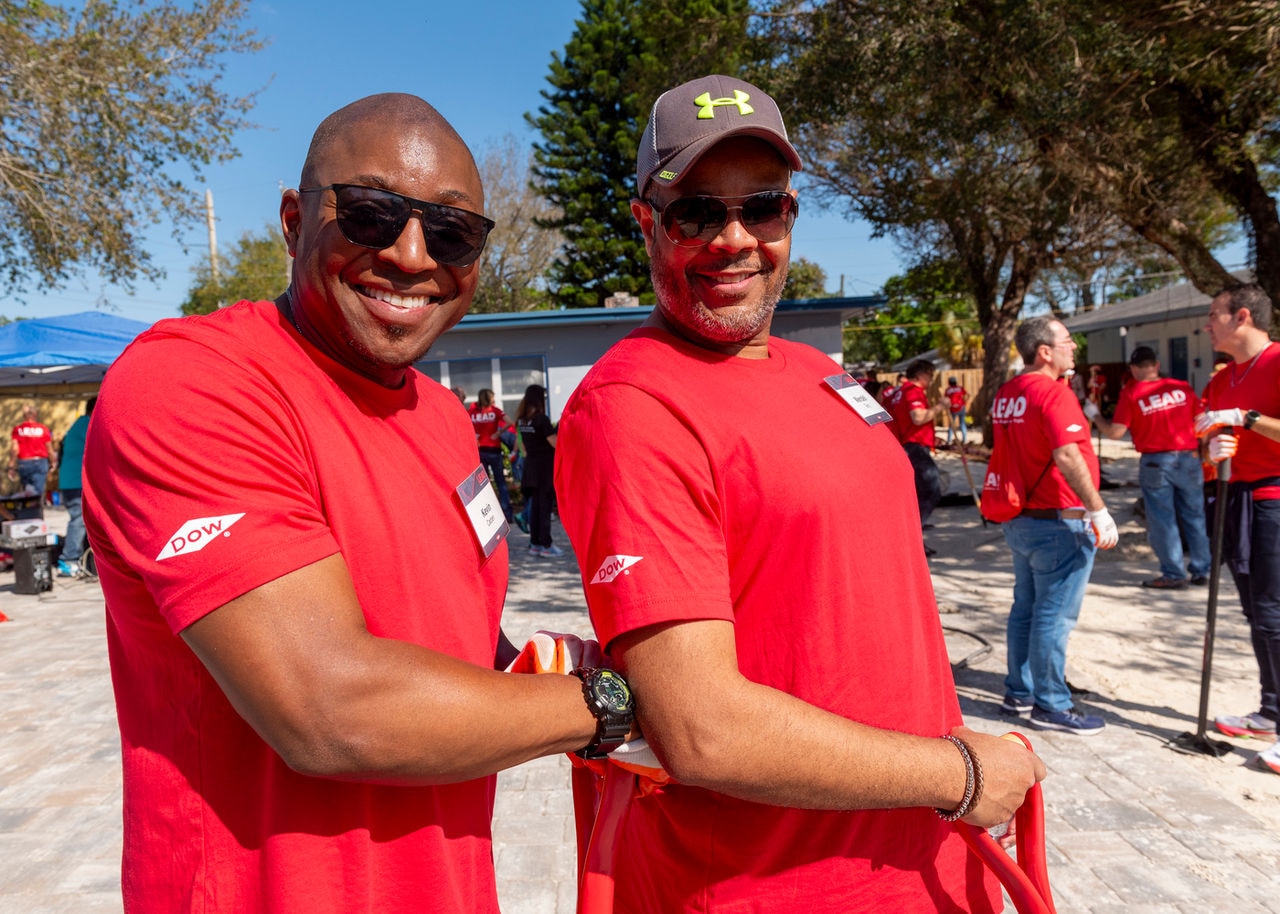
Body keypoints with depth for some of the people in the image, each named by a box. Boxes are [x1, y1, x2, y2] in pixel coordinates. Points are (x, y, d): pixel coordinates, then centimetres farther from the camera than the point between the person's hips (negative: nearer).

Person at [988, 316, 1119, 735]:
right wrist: (1098, 510, -26)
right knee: (1054, 617, 0)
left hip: (1020, 519, 9)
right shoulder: (1052, 391, -17)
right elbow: (1067, 456, -27)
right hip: (1059, 522, -9)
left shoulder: (1007, 393, 10)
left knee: (1025, 609, 16)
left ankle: (1019, 692, 26)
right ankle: (1051, 705, 9)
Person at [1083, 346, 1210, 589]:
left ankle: (1174, 575, 6)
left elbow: (1115, 432, -10)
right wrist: (1202, 450, 22)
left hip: (1155, 462, -3)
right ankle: (1202, 571, 20)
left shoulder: (1130, 393, -8)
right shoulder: (1181, 387, 2)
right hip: (1189, 458, 3)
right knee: (1194, 516, 13)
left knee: (1162, 520, 4)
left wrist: (1094, 415, 5)